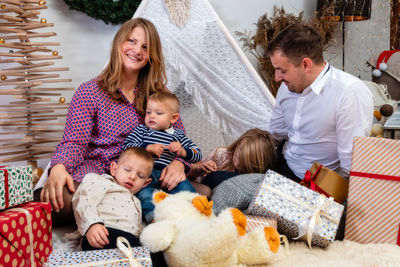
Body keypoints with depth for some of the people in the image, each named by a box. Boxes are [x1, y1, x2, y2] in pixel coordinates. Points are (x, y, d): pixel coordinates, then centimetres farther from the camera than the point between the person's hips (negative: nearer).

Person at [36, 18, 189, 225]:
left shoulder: (158, 94, 13)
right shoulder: (90, 91, 3)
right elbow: (74, 142, -6)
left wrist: (178, 163, -15)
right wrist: (58, 167, -30)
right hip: (95, 173, -5)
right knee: (64, 199, -41)